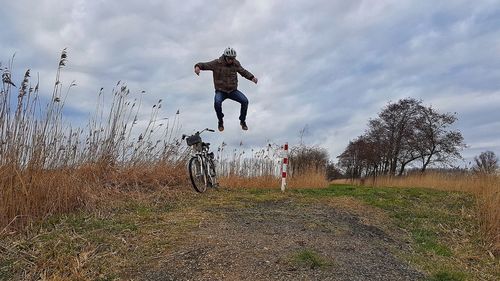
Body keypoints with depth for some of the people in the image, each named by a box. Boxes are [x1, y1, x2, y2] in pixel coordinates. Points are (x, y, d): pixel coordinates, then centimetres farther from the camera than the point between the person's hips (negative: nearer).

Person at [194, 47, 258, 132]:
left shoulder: (236, 63, -2)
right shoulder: (217, 63, -10)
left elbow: (243, 72, 9)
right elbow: (204, 65, -10)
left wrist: (252, 77, -8)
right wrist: (197, 66, -33)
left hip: (233, 90, 2)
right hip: (221, 91, -2)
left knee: (245, 101, -20)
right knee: (217, 102, -33)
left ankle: (242, 121, 5)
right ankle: (220, 121, -3)